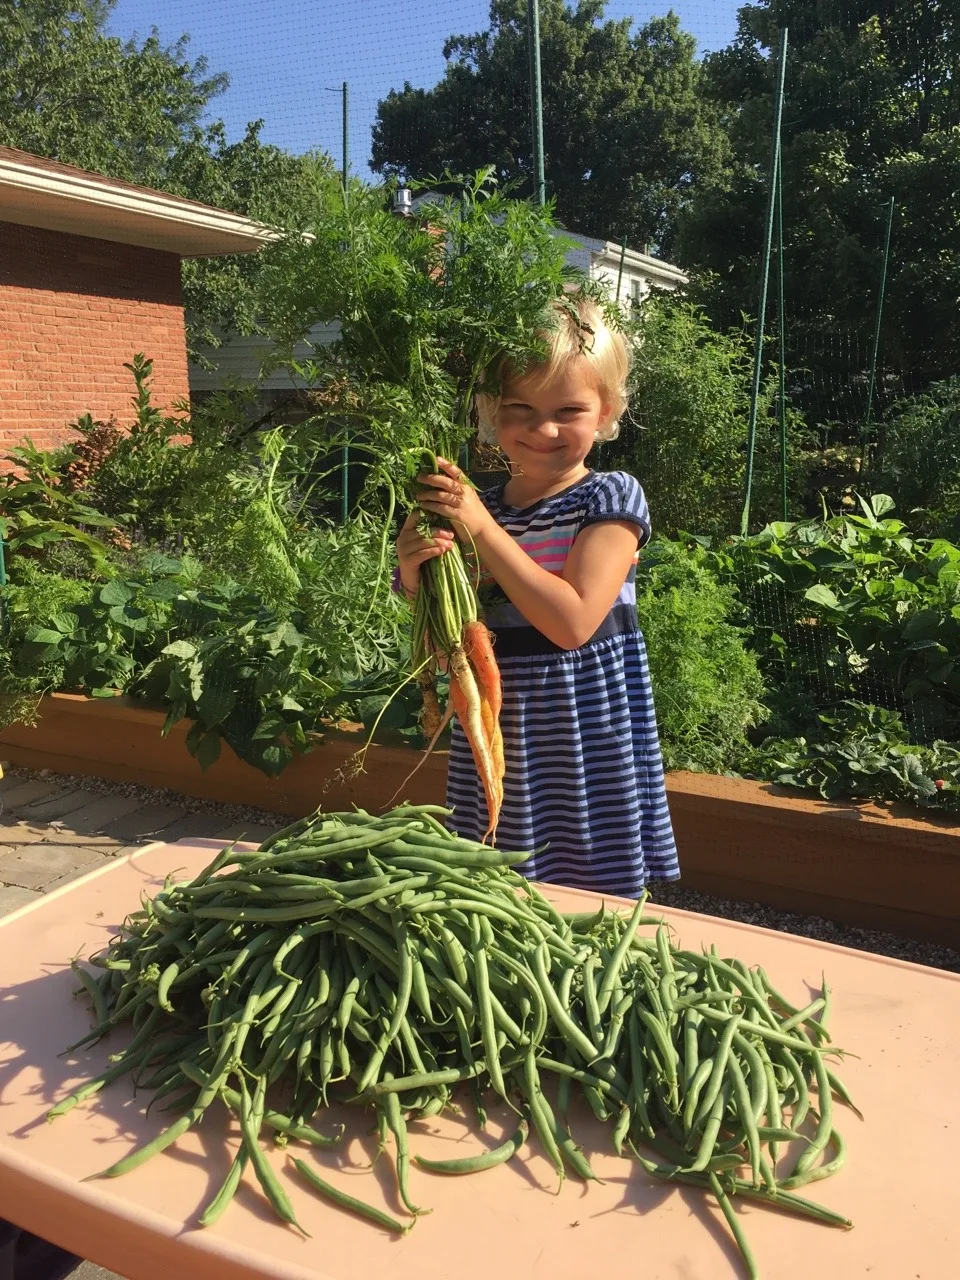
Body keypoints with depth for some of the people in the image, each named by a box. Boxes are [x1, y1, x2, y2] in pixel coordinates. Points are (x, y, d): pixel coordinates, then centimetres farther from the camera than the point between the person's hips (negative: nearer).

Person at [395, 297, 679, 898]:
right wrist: (415, 578, -16)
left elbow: (573, 622, -21)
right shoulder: (472, 506, 2)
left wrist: (483, 529, -21)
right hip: (495, 741, 4)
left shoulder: (611, 497, -8)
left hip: (590, 737, -3)